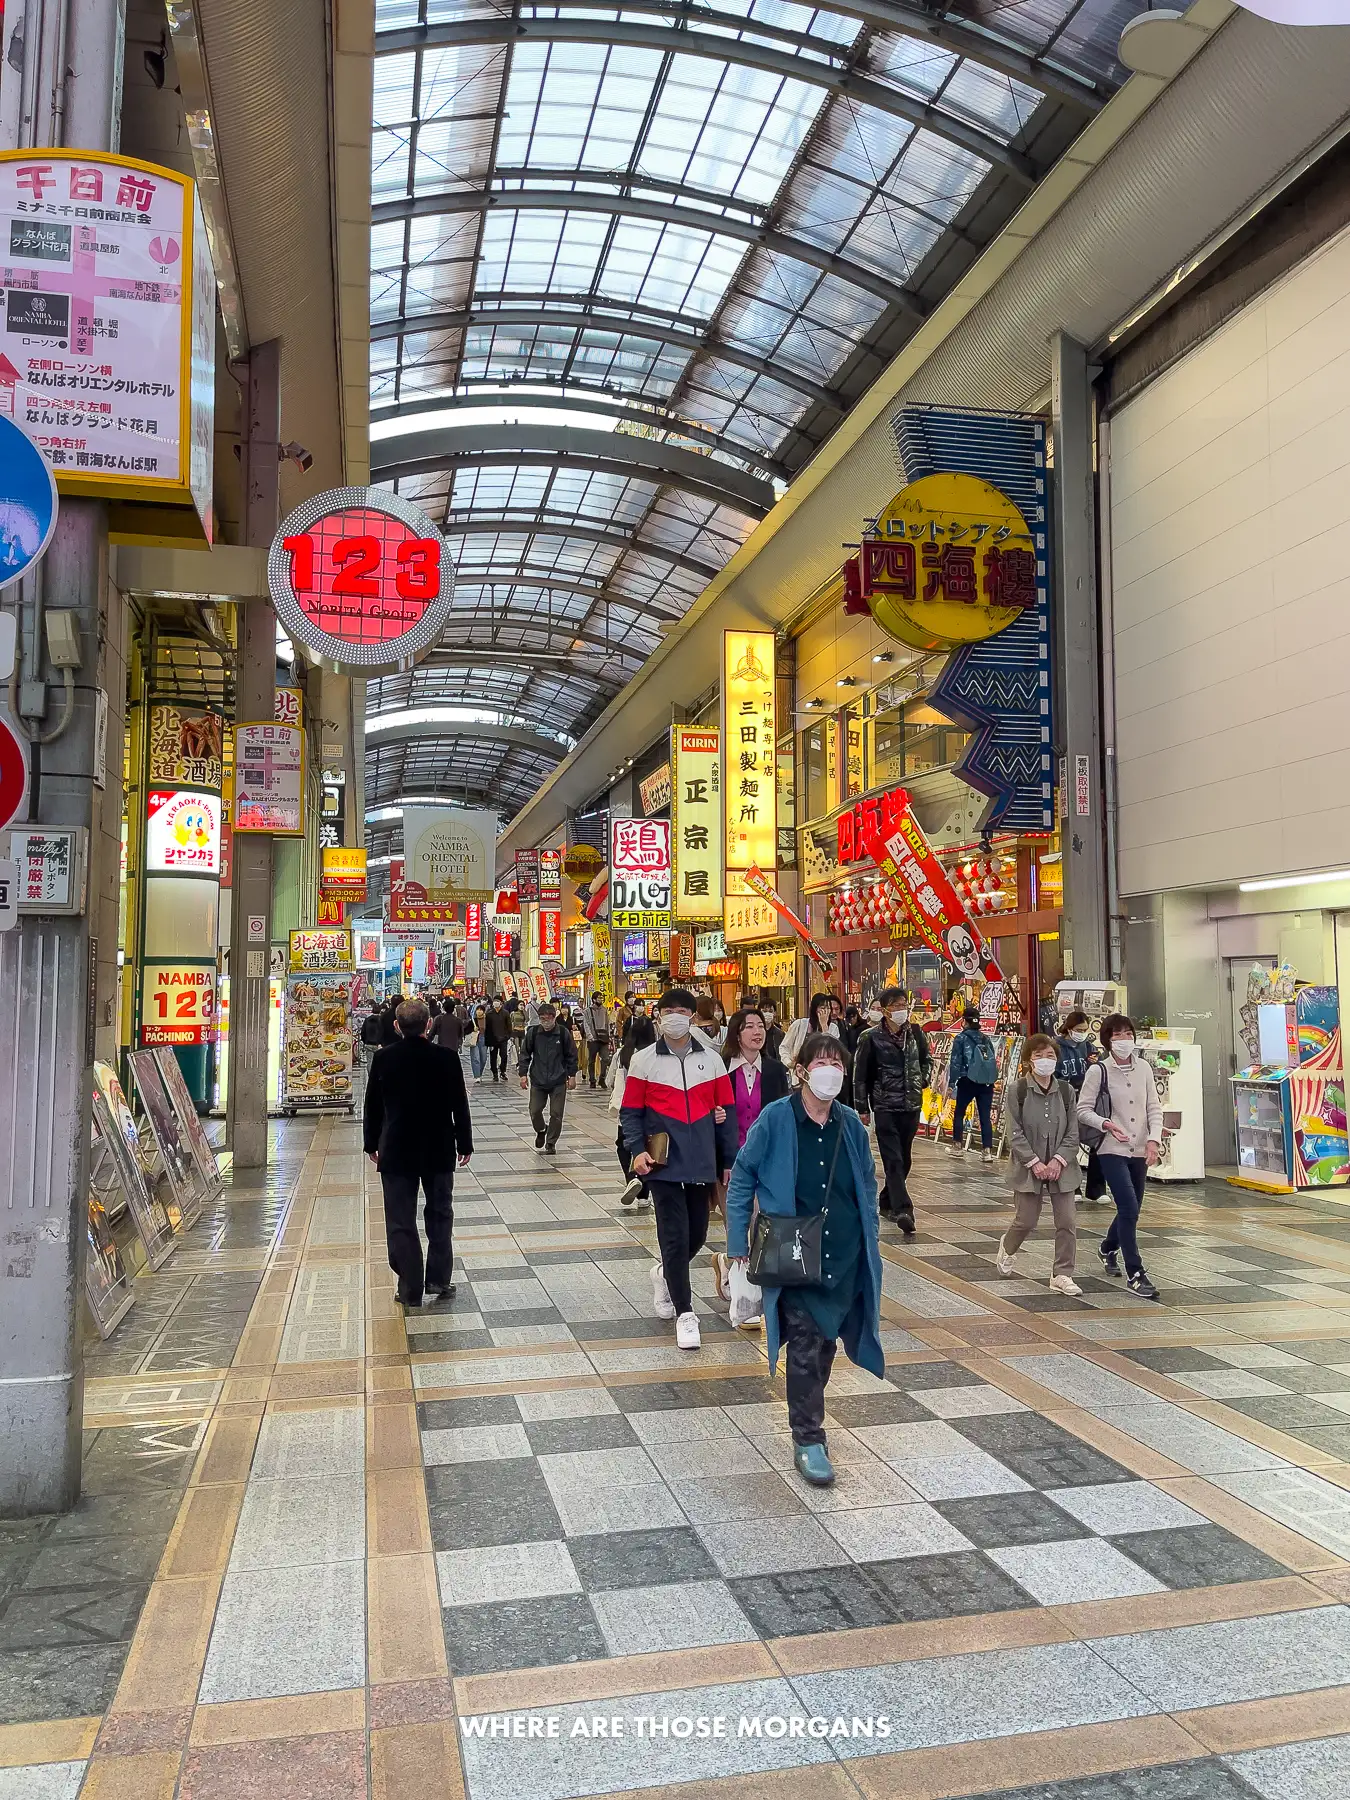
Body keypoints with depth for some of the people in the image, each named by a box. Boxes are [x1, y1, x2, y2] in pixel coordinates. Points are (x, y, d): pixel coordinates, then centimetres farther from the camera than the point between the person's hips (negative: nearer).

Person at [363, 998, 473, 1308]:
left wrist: (371, 1144, 13)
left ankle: (411, 1289, 9)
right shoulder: (446, 1058, -10)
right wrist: (464, 1144, 8)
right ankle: (438, 1279, 17)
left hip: (396, 1150, 0)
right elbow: (459, 1105, -3)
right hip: (439, 1150, 1)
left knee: (401, 1222, 7)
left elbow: (372, 1106, 1)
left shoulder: (383, 1058, -8)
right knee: (439, 1214, 17)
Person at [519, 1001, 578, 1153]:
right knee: (534, 1112, 3)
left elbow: (572, 1055, 3)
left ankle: (551, 1143, 19)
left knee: (556, 1114, 2)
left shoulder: (564, 1033, -6)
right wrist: (523, 1074, 1)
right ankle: (541, 1131, 35)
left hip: (558, 1082, -1)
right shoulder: (533, 1032, -3)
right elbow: (525, 1054, 5)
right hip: (537, 1080, 1)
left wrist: (572, 1075, 2)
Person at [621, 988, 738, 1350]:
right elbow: (631, 1112, 3)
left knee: (697, 1233, 11)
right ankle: (684, 1313, 6)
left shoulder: (712, 1060, 6)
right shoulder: (643, 1061, 1)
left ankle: (665, 1274, 41)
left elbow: (727, 1111, 9)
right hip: (663, 1164, -3)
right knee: (674, 1236, -5)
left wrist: (729, 1160, 7)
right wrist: (637, 1150, -12)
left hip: (701, 1163, 3)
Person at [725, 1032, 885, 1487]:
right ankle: (808, 1440, 8)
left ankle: (807, 1416, 37)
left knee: (825, 1344, 14)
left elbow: (867, 1188, 11)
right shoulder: (775, 1120, -12)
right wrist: (739, 1245, -6)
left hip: (844, 1258, 4)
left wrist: (870, 1244, 8)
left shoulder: (851, 1125, 1)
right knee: (805, 1346, -4)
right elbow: (742, 1179, -5)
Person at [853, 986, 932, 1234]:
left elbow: (926, 1059, 22)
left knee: (904, 1159, 12)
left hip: (911, 1105, 5)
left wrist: (922, 1080, 5)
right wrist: (862, 1108, -3)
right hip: (885, 1106, -5)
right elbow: (860, 1074, -3)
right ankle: (903, 1210, -20)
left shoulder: (916, 1033, 5)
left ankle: (887, 1202, 28)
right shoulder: (872, 1037, -7)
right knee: (893, 1160, -13)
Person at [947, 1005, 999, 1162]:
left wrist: (952, 1083, -5)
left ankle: (958, 1146, 21)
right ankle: (988, 1151, -2)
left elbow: (955, 1062, -8)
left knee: (959, 1113, 14)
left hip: (968, 1082, -3)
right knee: (986, 1117, 3)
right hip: (987, 1083, 4)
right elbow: (993, 1060, 12)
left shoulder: (961, 1038, -3)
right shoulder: (986, 1039, 10)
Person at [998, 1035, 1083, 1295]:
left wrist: (1058, 1160, -12)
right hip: (1029, 1166, -2)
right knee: (1026, 1221, 7)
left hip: (1062, 1167, 2)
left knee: (1066, 1222, 0)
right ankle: (1007, 1248, 38)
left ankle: (1062, 1275, 12)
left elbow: (1073, 1133, 1)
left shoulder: (1066, 1090, 1)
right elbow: (1015, 1134, -9)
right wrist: (1035, 1163, -15)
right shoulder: (1017, 1090, -7)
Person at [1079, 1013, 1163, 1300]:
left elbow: (1154, 1107, 5)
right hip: (1112, 1151, -5)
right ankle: (1135, 1274, -5)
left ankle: (1108, 1248, 45)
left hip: (1140, 1151, 5)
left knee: (1131, 1209, 17)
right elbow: (1083, 1110, -5)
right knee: (1129, 1209, -14)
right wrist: (1105, 1123, -23)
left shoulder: (1143, 1069, 4)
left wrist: (1154, 1139, -9)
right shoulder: (1098, 1071, -8)